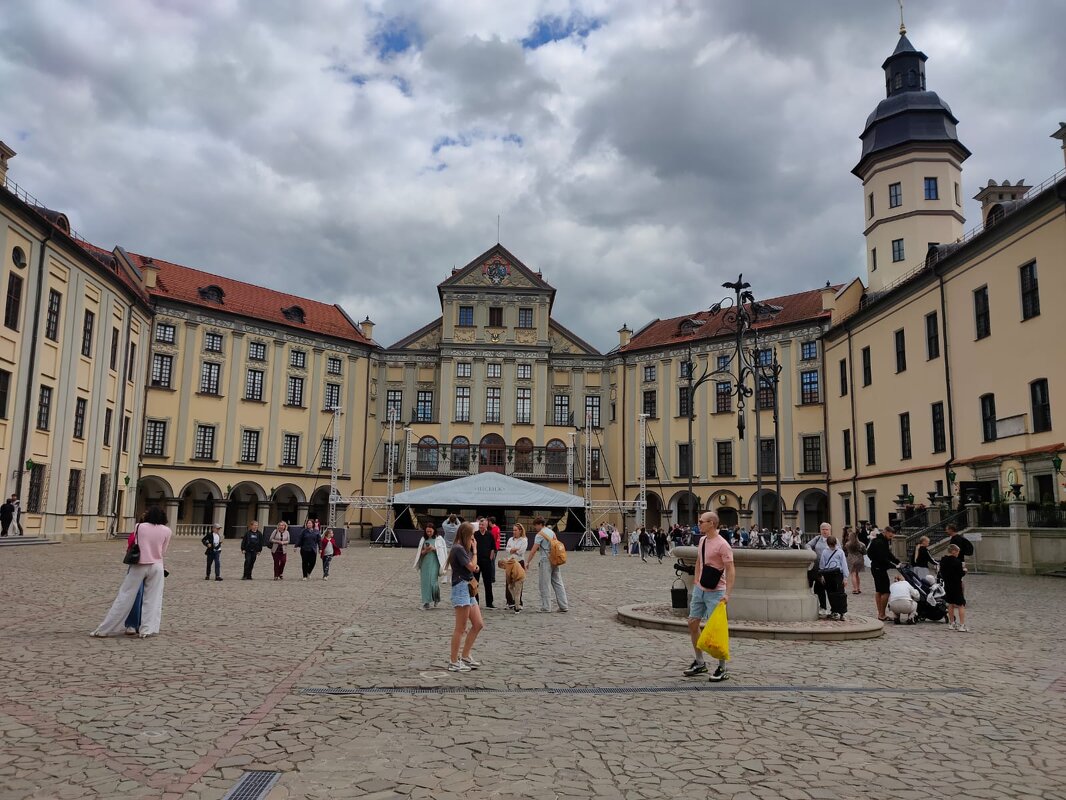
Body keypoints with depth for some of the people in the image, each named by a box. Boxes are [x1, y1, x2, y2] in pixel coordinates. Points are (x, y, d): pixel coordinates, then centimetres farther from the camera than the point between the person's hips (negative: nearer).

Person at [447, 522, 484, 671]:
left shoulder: (463, 549, 18)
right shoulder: (458, 549, -13)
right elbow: (471, 566, -16)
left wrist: (475, 567, 2)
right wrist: (474, 550, -6)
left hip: (468, 589, 10)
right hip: (461, 588, -10)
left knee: (478, 624, 11)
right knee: (461, 628, -4)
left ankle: (465, 656, 19)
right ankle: (453, 662, 3)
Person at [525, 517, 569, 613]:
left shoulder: (539, 535, -8)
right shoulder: (552, 532, 14)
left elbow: (533, 550, -12)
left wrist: (527, 562, -8)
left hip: (546, 561, -7)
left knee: (545, 585, 0)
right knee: (558, 583, 10)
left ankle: (546, 608, 2)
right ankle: (564, 606, 10)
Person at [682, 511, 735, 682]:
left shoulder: (722, 545, -18)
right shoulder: (702, 540, 8)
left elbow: (731, 570, -20)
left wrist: (727, 594, -27)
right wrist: (695, 582, 18)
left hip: (715, 592, -8)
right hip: (699, 589, 8)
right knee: (693, 623, 11)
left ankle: (722, 668, 12)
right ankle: (699, 663, 25)